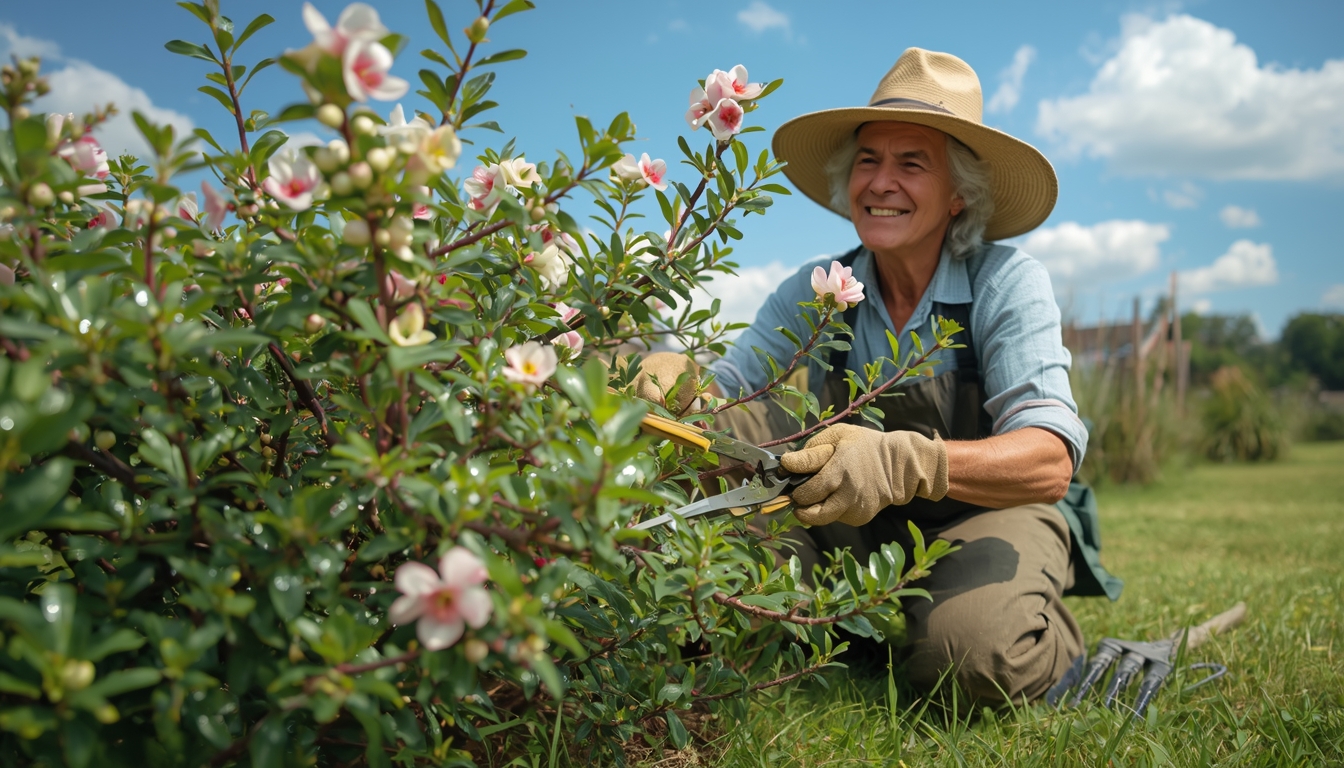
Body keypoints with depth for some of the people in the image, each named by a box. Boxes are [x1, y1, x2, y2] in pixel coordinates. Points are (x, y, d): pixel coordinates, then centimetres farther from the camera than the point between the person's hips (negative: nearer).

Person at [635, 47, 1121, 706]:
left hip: (988, 515, -2)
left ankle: (1047, 644, 2)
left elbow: (1049, 463, -27)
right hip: (856, 530, 3)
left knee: (972, 653, -34)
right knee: (731, 423, -19)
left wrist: (906, 462, -45)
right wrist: (676, 384, -35)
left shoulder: (1006, 283, -16)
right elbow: (724, 384, -10)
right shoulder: (818, 294, -5)